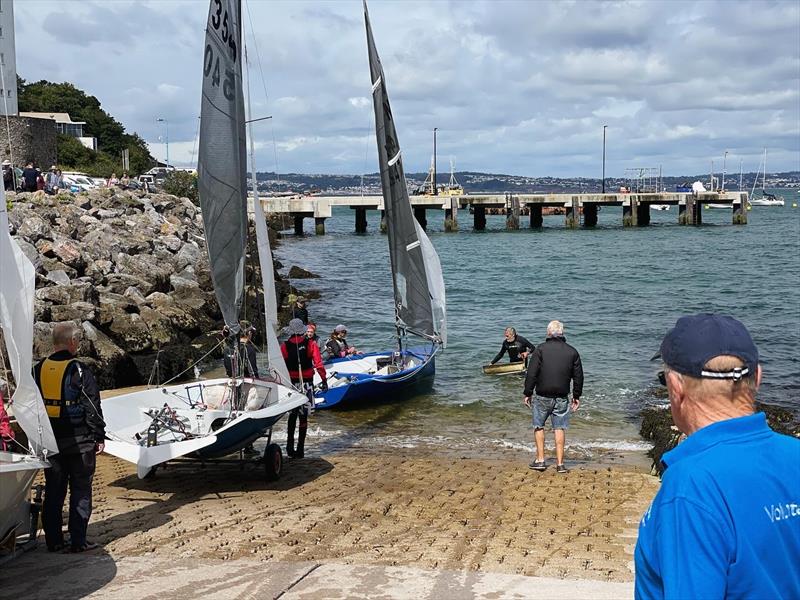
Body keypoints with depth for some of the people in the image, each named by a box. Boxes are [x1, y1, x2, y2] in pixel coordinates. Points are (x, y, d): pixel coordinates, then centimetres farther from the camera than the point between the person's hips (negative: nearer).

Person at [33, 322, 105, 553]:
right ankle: (78, 541, 4)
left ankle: (53, 540, 16)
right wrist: (99, 436, -3)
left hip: (50, 441, 5)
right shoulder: (79, 370, -12)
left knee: (53, 491, 12)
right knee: (81, 491, 3)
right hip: (79, 441, -5)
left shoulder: (38, 370, 4)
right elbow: (92, 407, -11)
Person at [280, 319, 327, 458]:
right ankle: (300, 449, 6)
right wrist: (324, 380, -6)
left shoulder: (285, 346, -4)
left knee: (292, 414, 14)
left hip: (291, 383, 0)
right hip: (307, 383, 0)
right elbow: (318, 364, -10)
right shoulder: (311, 344, -4)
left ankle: (290, 446, 9)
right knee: (303, 416, 5)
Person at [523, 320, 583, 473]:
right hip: (562, 397, 2)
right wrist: (577, 396, 17)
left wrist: (528, 393, 0)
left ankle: (540, 460, 11)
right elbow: (578, 376, 8)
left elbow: (531, 374, -9)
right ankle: (560, 464, 6)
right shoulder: (572, 352, 4)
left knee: (539, 426, 12)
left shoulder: (540, 349, -7)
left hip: (542, 397, -2)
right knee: (560, 429, 6)